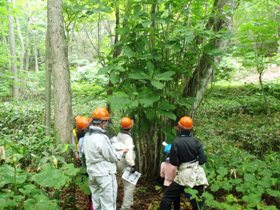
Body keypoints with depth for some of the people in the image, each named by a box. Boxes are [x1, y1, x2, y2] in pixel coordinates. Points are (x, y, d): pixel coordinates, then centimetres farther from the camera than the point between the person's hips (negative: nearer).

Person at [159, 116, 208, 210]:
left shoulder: (176, 142, -15)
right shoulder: (195, 141, -4)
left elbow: (174, 162, -12)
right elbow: (203, 159, -3)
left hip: (184, 175, -4)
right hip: (197, 174, 4)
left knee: (168, 196, 11)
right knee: (199, 202, 11)